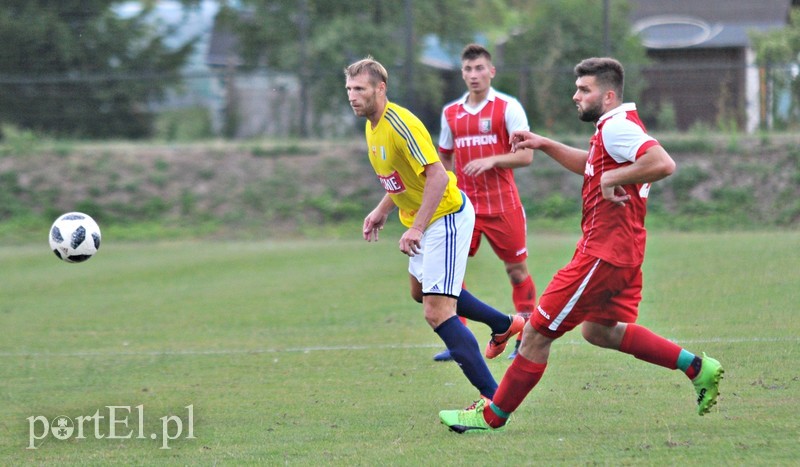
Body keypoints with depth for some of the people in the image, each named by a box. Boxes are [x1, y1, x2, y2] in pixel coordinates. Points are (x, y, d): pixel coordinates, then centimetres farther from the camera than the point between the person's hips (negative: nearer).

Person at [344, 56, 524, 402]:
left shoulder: (401, 125, -25)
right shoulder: (372, 127, 6)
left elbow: (437, 176, -31)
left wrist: (416, 228, -35)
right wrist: (382, 211, 12)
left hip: (447, 216, -11)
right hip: (425, 220, 11)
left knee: (436, 311, -18)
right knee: (421, 292, 30)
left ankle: (492, 399, -16)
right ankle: (504, 325, 46)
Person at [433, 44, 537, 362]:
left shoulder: (508, 107, -4)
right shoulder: (451, 113, 9)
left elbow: (525, 155, -9)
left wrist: (491, 160, -23)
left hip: (503, 205, -3)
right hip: (463, 206, 3)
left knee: (517, 270, 3)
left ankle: (527, 341, 15)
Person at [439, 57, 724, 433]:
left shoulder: (617, 127, -18)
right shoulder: (612, 127, 15)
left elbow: (663, 163, -32)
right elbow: (591, 166, 34)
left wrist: (614, 178, -25)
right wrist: (545, 145, 24)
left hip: (603, 254, -11)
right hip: (620, 250, 11)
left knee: (537, 332, -2)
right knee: (599, 330, 23)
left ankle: (492, 415, 8)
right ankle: (698, 368, 19)